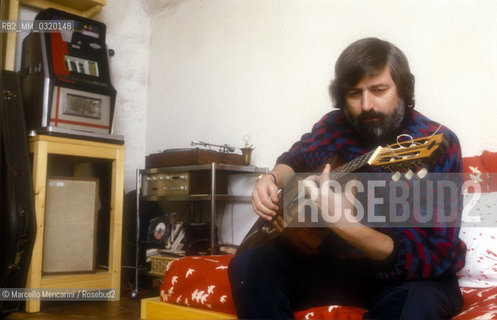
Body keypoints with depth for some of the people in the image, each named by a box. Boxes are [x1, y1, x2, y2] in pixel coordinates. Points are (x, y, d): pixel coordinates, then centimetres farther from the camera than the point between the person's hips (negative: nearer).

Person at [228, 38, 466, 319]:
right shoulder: (336, 126, -4)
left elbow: (432, 259, -24)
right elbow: (294, 160, 16)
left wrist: (344, 224, -38)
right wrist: (271, 179, -8)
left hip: (413, 275, -4)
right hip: (338, 261, 4)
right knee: (250, 264, -16)